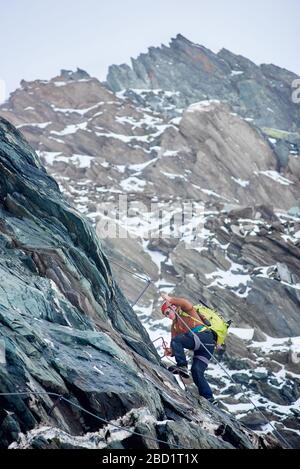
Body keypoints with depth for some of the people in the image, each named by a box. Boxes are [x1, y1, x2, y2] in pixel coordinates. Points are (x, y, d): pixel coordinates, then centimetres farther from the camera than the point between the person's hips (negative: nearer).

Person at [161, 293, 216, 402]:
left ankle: (182, 366, -27)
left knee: (176, 340, -20)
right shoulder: (174, 326, 31)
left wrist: (170, 299, -18)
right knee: (196, 371, -8)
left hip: (204, 335, -8)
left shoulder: (186, 311, 13)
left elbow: (187, 304, -15)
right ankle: (209, 398, -10)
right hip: (201, 348, 8)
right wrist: (171, 351, -2)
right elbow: (175, 344, 20)